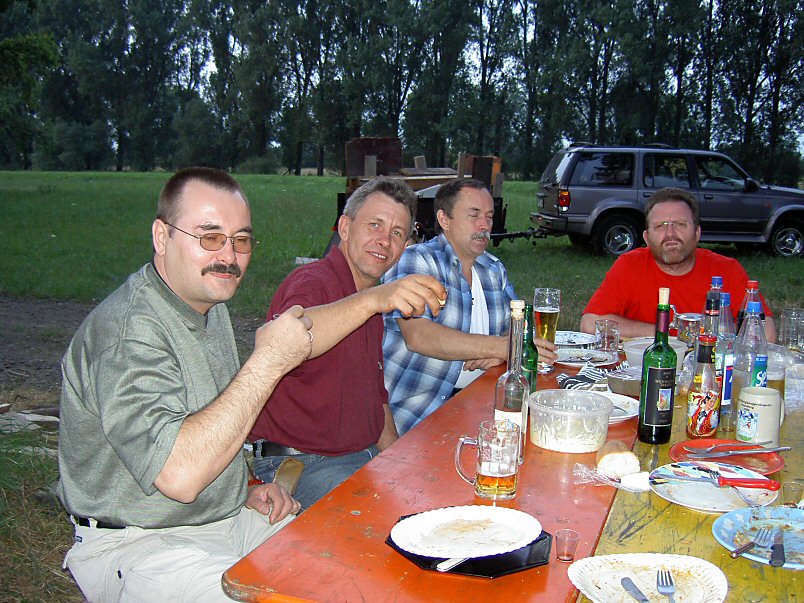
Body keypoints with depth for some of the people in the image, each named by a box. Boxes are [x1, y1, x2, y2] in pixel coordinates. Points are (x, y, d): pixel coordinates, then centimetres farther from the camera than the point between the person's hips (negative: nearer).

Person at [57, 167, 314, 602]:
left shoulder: (210, 305, 7)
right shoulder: (127, 330, -24)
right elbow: (179, 475, -35)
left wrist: (248, 488, 7)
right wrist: (267, 362, -31)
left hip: (228, 516, 9)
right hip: (138, 545, -8)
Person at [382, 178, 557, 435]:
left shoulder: (495, 269, 16)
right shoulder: (414, 261, -8)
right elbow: (417, 336, -22)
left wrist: (499, 352, -10)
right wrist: (499, 346, -26)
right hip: (417, 406, -7)